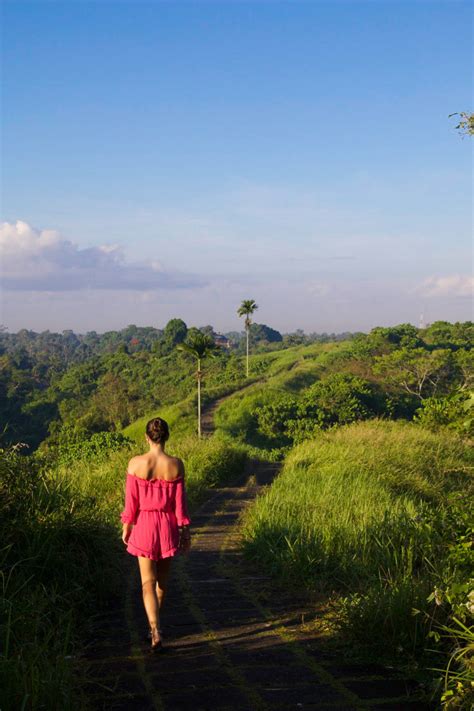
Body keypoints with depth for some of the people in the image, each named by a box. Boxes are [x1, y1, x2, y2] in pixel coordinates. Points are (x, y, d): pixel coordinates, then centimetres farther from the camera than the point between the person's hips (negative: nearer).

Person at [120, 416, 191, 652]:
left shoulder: (135, 463, -10)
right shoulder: (175, 464, -8)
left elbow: (131, 501, -5)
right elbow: (180, 502, -4)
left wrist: (126, 526, 8)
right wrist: (185, 531, 5)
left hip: (144, 526, -1)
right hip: (168, 526, 1)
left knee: (148, 582, 3)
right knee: (162, 578, 19)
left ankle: (156, 632, -12)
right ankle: (155, 624, 34)